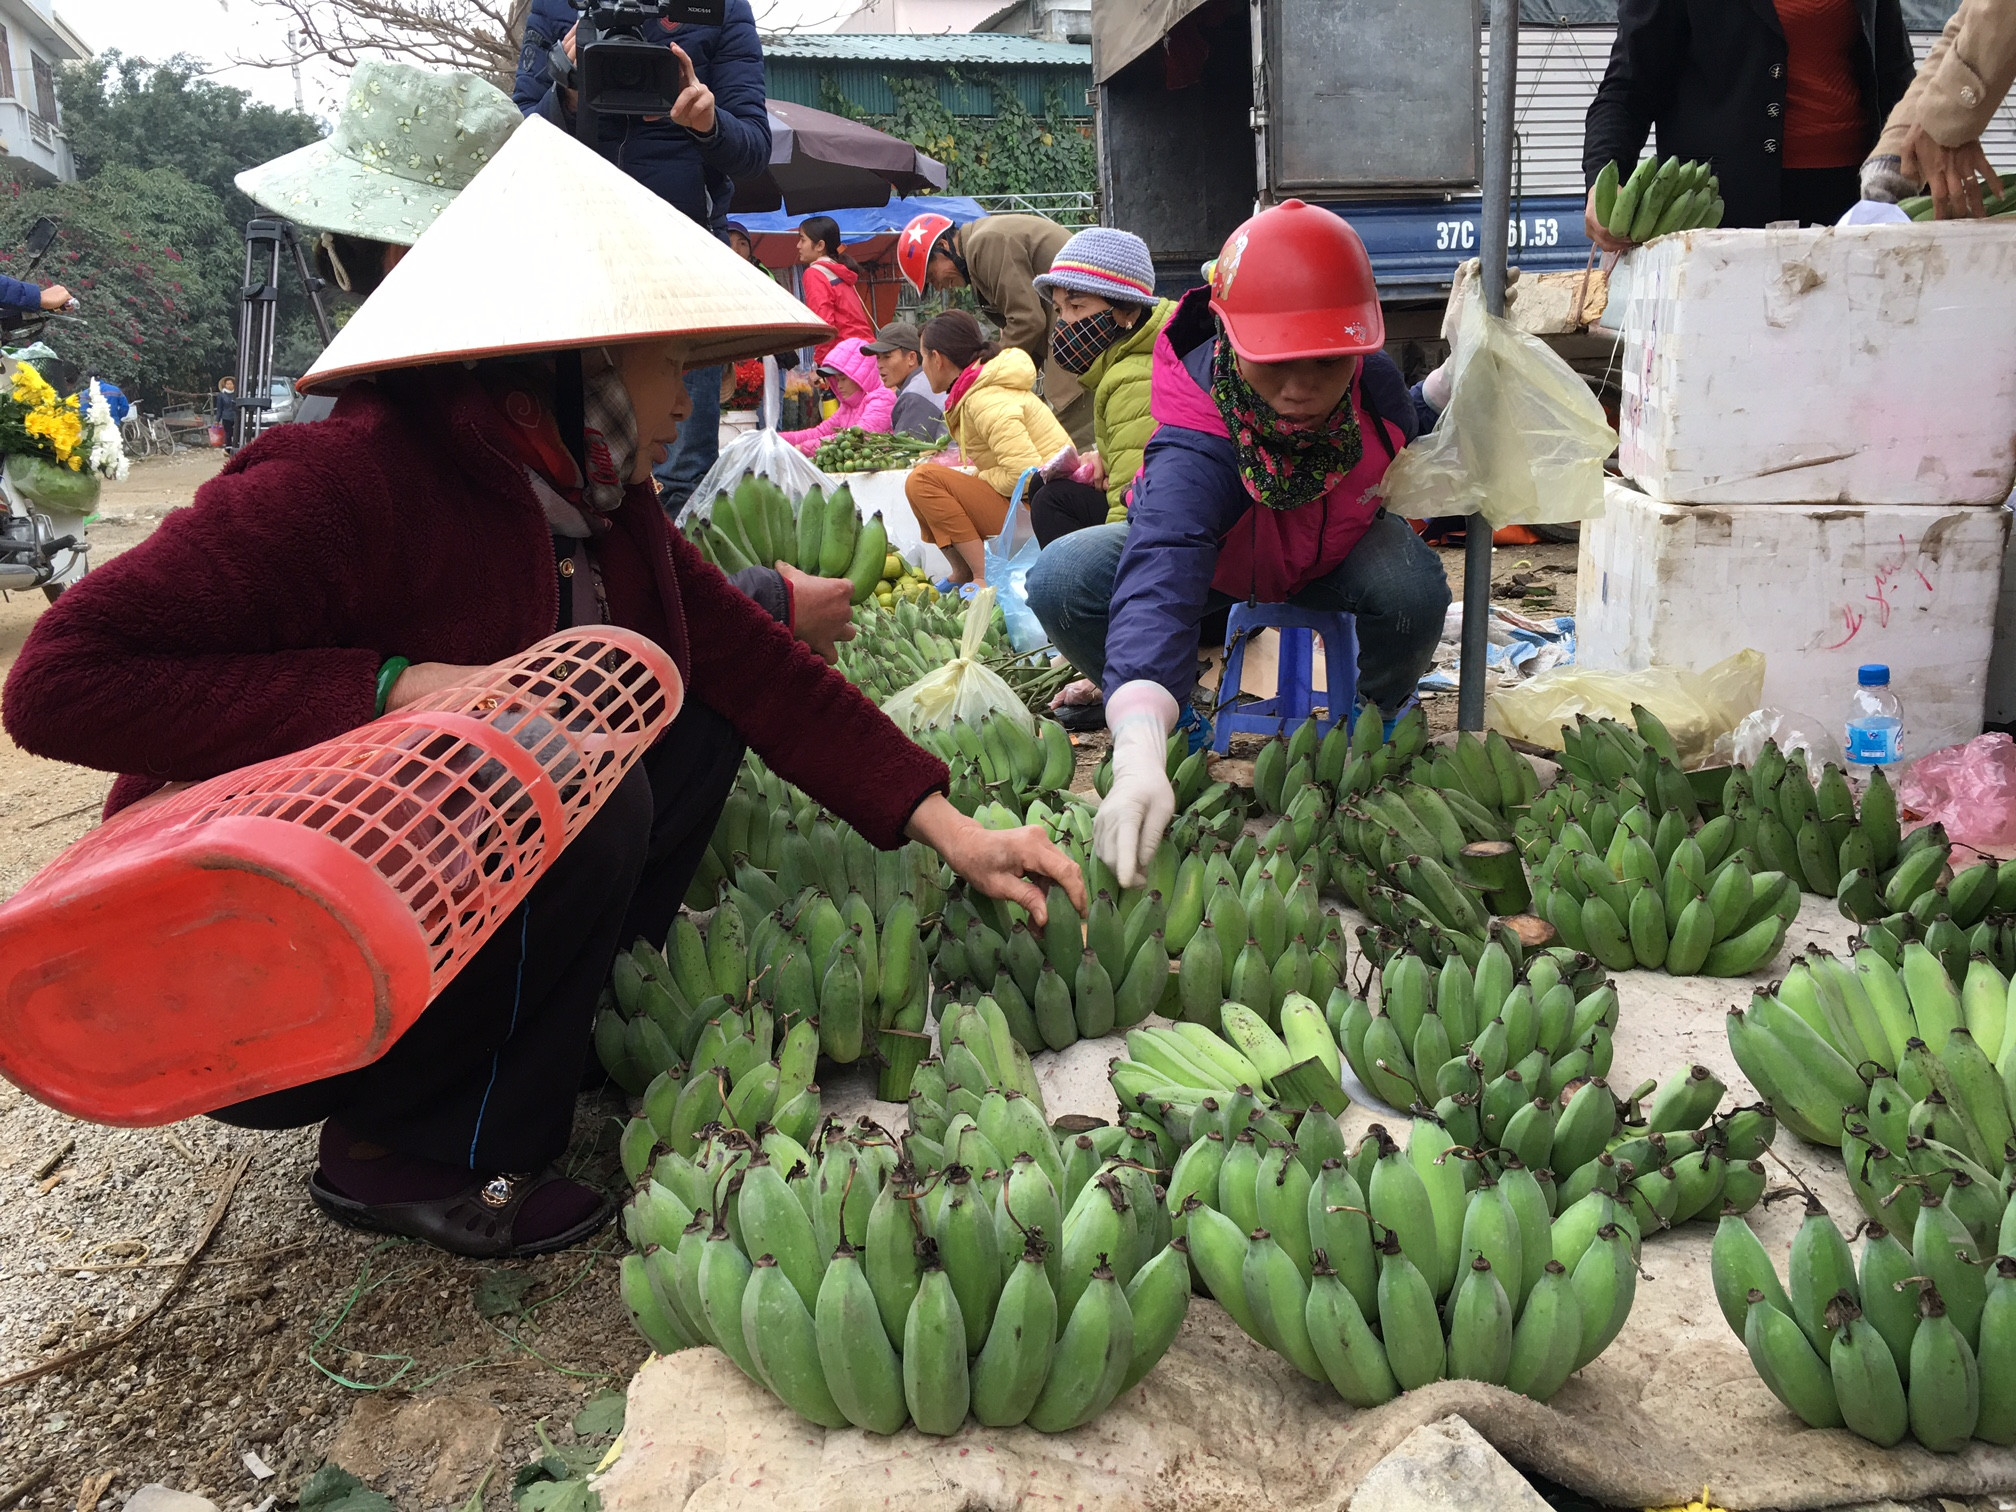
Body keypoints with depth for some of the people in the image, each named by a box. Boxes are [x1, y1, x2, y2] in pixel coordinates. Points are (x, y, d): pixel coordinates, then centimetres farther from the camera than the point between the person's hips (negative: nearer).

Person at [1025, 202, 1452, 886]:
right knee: (1059, 581, -29)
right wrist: (1140, 754, -77)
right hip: (1210, 557, -2)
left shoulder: (1375, 380, -28)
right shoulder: (1196, 447, -45)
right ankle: (1175, 719, -1)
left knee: (1416, 589, -34)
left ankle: (1379, 718, 4)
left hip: (1335, 556, 2)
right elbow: (1159, 582, -64)